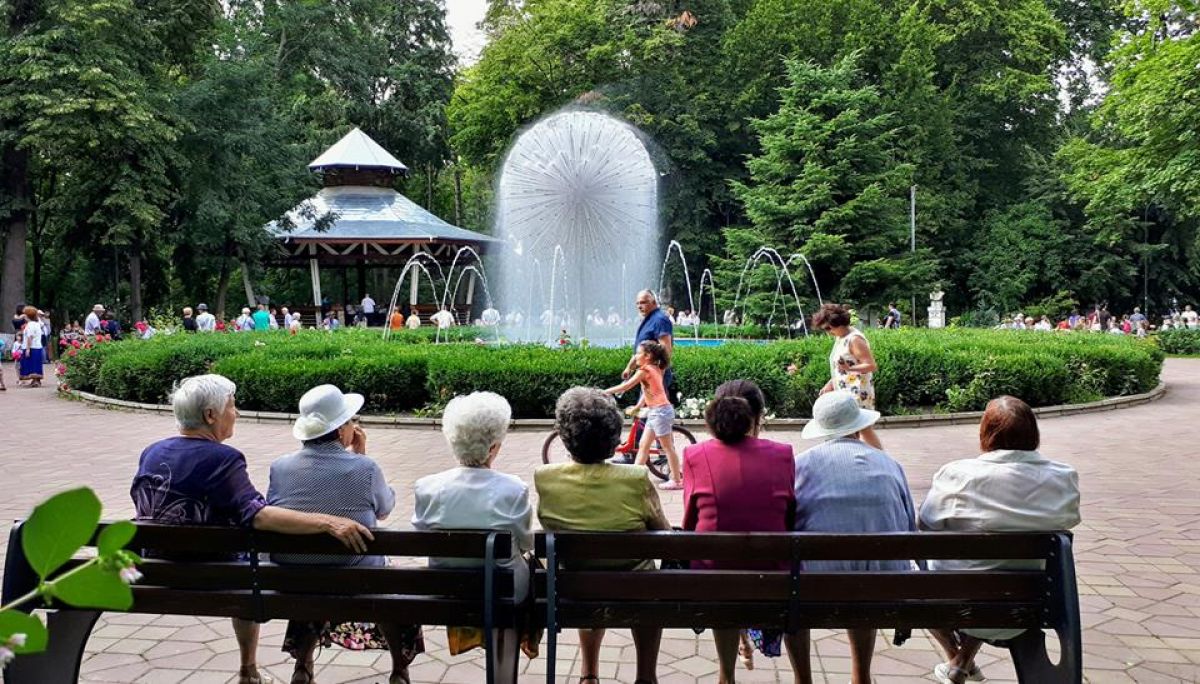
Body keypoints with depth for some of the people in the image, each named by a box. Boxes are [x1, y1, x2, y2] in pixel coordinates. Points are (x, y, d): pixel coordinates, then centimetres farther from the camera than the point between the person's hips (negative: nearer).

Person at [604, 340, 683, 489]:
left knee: (667, 447, -1)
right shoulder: (655, 369, 13)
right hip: (655, 412, 9)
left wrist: (605, 392, -6)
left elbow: (625, 387, -12)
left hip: (660, 411, -9)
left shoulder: (645, 370, -13)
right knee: (643, 445, 11)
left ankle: (676, 480, 6)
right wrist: (637, 407, 14)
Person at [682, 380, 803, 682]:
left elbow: (689, 523, 4)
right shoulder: (782, 454, -4)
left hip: (712, 583, 0)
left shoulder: (694, 455, -4)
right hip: (772, 578, 0)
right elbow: (791, 519, 6)